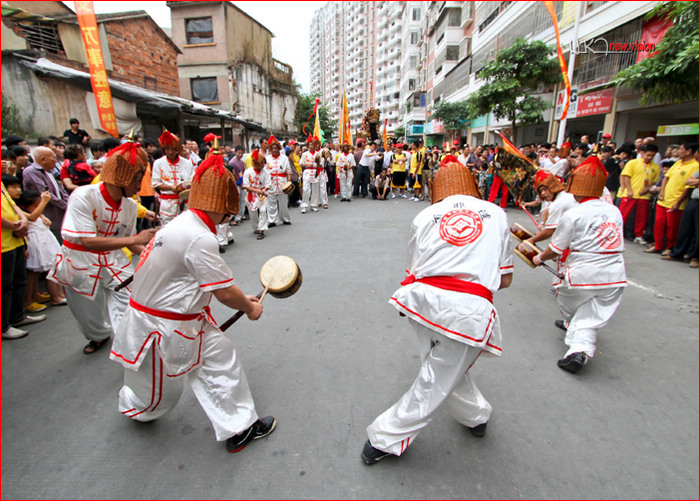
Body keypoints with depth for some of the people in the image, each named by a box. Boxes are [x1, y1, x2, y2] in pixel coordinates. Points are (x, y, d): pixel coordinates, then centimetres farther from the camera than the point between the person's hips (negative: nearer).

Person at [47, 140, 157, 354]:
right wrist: (136, 239, -34)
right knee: (90, 316, 17)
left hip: (114, 263, 3)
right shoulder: (83, 196, -24)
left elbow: (129, 241, 3)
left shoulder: (130, 205, -9)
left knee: (128, 304, -11)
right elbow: (88, 241, -30)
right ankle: (99, 336, 49)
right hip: (81, 263, -2)